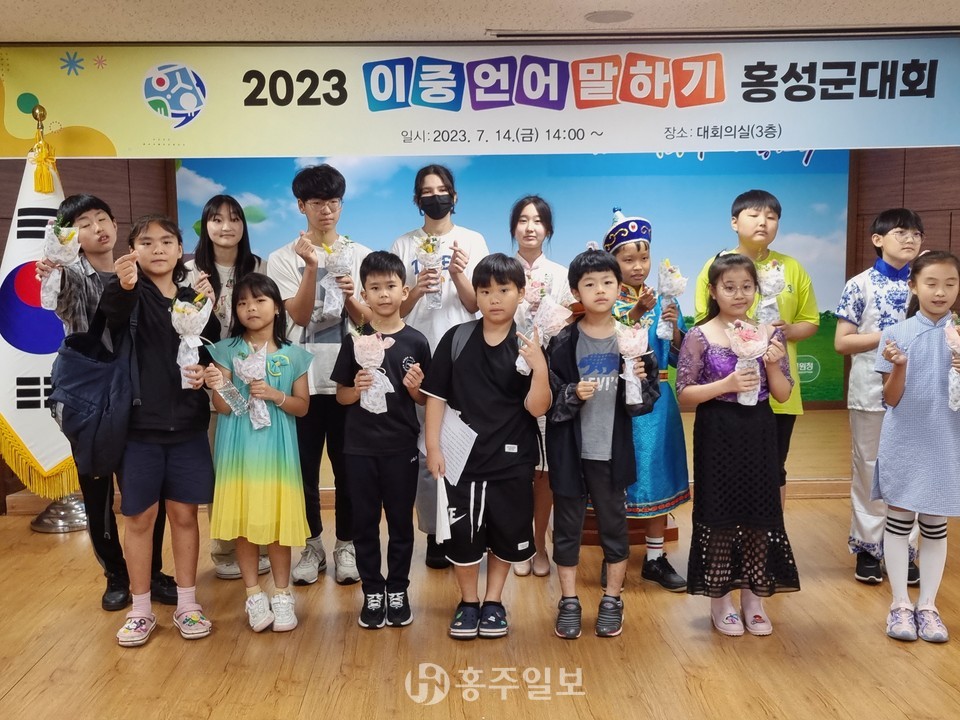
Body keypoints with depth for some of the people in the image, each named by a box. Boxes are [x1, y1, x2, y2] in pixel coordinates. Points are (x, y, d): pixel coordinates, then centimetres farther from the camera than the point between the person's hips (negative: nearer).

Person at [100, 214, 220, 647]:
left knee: (184, 514, 9)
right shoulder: (131, 295, -4)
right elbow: (111, 317, -28)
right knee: (139, 517, 6)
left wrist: (206, 374, -10)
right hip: (139, 422, -2)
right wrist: (122, 287, -49)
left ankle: (186, 604, 22)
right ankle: (140, 610, 20)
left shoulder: (195, 298, 6)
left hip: (187, 424, 2)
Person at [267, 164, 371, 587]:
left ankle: (346, 545, 21)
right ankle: (312, 546, 22)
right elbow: (299, 315, -10)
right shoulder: (283, 258, 1)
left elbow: (365, 319, 1)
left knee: (347, 467, 7)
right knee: (304, 468, 7)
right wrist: (311, 268, -21)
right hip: (302, 377, 0)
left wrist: (351, 298, -20)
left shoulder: (359, 255, 5)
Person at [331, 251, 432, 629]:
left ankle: (398, 591, 25)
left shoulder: (416, 342, -2)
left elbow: (426, 400, 5)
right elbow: (341, 396, 4)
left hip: (402, 448, 0)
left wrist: (415, 388, -15)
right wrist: (356, 388, -16)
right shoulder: (354, 340, 0)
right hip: (360, 447, 1)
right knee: (364, 522, 9)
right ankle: (372, 592, 24)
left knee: (400, 520, 10)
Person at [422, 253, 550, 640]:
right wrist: (433, 447, -5)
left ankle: (493, 601, 33)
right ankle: (468, 602, 29)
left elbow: (537, 408, -9)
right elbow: (436, 396, 0)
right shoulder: (456, 338, -4)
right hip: (462, 453, 0)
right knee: (462, 533, 7)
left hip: (512, 458, 0)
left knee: (506, 532, 12)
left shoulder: (528, 346, -4)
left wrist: (540, 367, -25)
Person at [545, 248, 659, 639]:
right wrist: (573, 395, -22)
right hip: (570, 449, -1)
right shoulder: (564, 342, -6)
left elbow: (648, 399, 3)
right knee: (567, 524, 9)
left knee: (614, 523, 12)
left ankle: (612, 600, 28)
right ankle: (569, 602, 24)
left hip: (612, 449, 1)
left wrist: (640, 383, -17)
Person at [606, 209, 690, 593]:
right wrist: (635, 313, -28)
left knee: (656, 474, 8)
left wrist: (674, 326, -12)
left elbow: (679, 358, 5)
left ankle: (655, 558, 21)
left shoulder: (664, 302, 7)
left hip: (657, 400, 3)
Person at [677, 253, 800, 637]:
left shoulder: (769, 334, 3)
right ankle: (720, 599, 20)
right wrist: (727, 383, -19)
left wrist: (773, 365, -13)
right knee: (719, 515, 4)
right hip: (718, 435, -3)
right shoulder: (699, 337, -6)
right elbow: (684, 394, -8)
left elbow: (783, 394, 5)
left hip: (758, 434, 3)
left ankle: (753, 597, 25)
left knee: (760, 515, 9)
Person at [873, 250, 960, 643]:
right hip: (903, 443, -1)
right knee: (899, 521, 6)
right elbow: (891, 399, -5)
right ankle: (900, 604, 18)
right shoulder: (896, 334, -5)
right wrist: (898, 367, -23)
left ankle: (928, 605, 22)